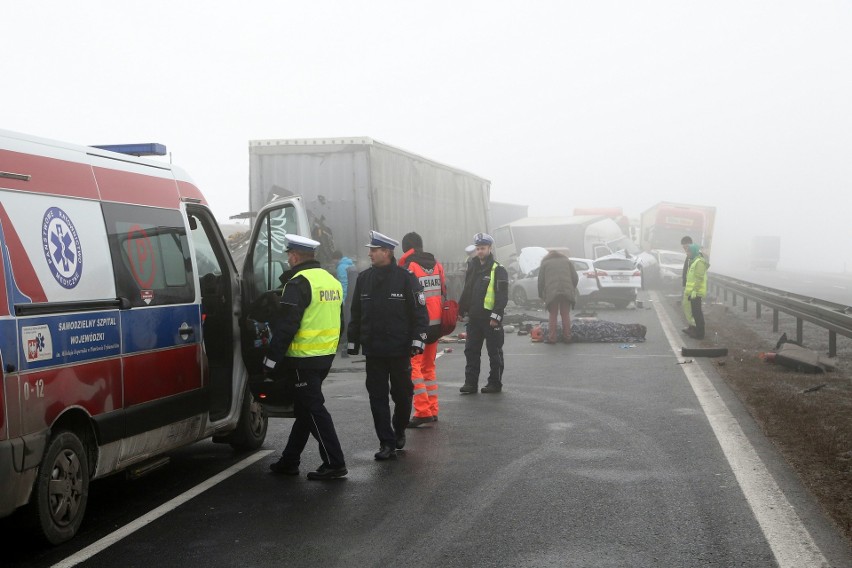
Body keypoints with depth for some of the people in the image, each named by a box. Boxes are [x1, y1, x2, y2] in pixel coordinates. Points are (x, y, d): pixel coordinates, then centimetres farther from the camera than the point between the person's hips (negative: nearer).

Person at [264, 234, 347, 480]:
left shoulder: (299, 283, -15)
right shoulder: (332, 281, 13)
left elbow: (286, 325, -20)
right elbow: (339, 323, 20)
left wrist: (272, 358, -16)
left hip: (303, 359, -9)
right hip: (325, 357, 9)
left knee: (313, 409, -4)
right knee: (305, 408, 15)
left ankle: (334, 463, -4)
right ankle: (289, 460, 24)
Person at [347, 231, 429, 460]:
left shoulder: (405, 277, -5)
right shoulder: (364, 278, 7)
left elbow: (420, 312, -5)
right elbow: (356, 313, 13)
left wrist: (417, 340, -11)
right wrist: (353, 342, 12)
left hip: (399, 349, -3)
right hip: (373, 350, 3)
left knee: (402, 393, 9)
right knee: (377, 396, 0)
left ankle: (399, 431, 32)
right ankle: (387, 443, 4)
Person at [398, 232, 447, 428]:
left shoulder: (408, 267, -10)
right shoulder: (437, 265, 11)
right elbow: (444, 293, 15)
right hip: (436, 324, 7)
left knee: (413, 367, -5)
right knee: (429, 367, 17)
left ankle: (423, 412, -13)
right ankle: (433, 411, 18)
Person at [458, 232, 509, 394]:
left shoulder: (498, 270, -8)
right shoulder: (472, 268, 14)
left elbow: (502, 296, -13)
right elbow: (466, 291, 21)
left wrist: (496, 315, -19)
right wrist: (461, 311, 18)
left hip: (490, 318, -7)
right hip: (474, 317, 7)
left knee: (494, 352, 3)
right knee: (471, 351, 7)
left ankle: (495, 383, 11)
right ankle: (470, 382, 12)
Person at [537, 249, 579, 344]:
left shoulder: (545, 263, 16)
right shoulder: (567, 262, 21)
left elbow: (540, 281, 9)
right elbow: (575, 278, 12)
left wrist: (541, 295, 17)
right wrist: (572, 289, 23)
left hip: (551, 293, -2)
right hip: (567, 292, 2)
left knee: (553, 315, 6)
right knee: (566, 315, 11)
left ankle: (551, 337, 1)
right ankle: (567, 337, 10)